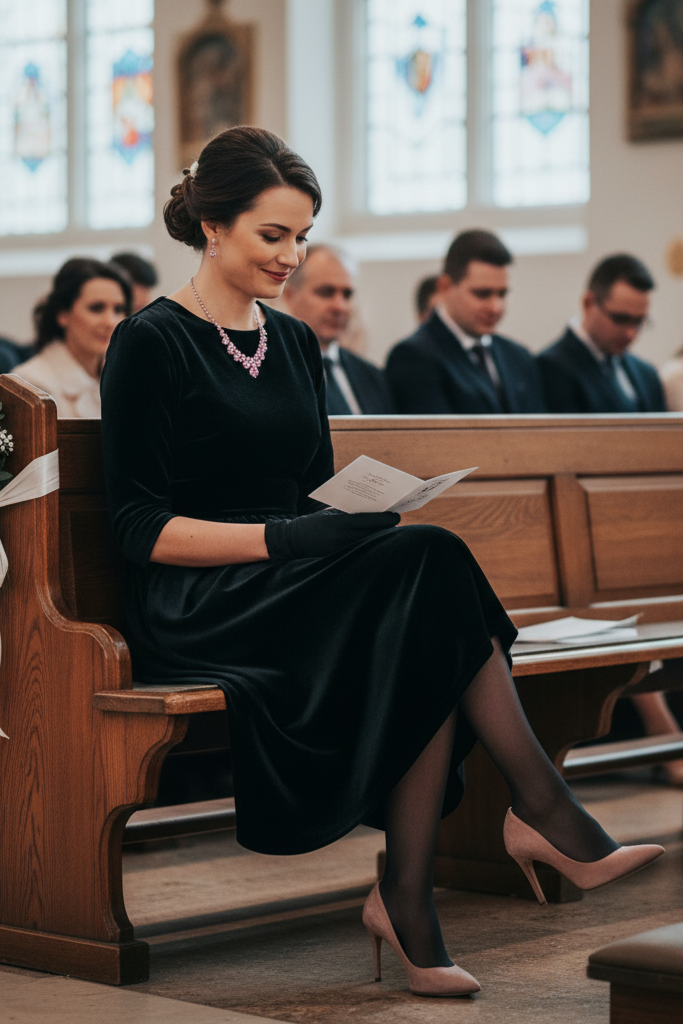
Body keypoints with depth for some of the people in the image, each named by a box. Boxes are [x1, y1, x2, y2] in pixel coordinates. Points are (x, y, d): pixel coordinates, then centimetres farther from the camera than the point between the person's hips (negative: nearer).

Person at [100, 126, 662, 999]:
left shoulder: (294, 343, 18)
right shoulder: (149, 344, -3)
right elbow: (138, 525, -9)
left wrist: (363, 519, -3)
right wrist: (279, 538, -22)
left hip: (301, 594, 7)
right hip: (197, 612, -6)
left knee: (428, 634, -29)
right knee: (433, 569, -29)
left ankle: (405, 899, -29)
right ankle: (544, 810, -24)